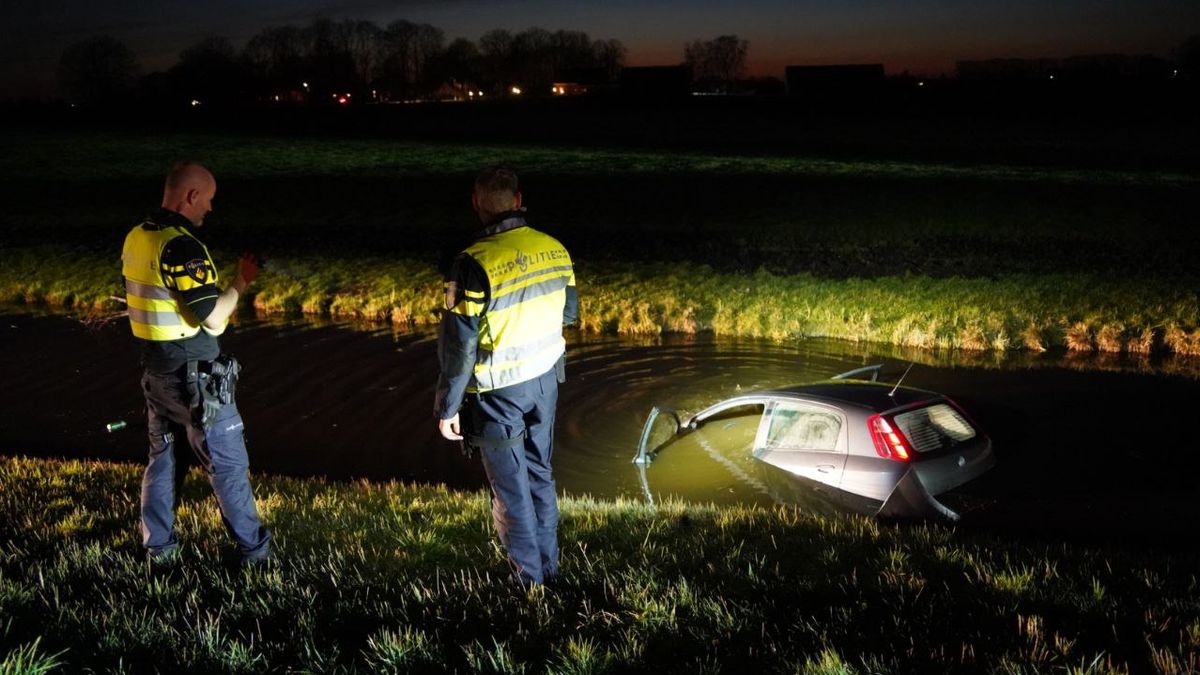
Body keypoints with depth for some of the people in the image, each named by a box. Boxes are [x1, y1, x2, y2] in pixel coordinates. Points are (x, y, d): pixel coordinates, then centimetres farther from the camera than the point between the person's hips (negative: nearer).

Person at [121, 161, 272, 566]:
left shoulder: (135, 239, 5)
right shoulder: (181, 246, -23)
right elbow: (213, 318, -23)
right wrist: (241, 282, -9)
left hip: (155, 371, 8)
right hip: (194, 377, -8)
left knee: (162, 455, 18)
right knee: (227, 462, 3)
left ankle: (158, 546, 26)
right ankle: (254, 548, 12)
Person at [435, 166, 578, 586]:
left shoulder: (475, 263, -22)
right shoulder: (555, 250, -5)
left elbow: (458, 346, -19)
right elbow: (570, 314, 10)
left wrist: (447, 407, -9)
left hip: (498, 390, -5)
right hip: (545, 378, 6)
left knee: (510, 485, 10)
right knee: (540, 473, 22)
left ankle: (529, 576, 24)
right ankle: (549, 564, 34)